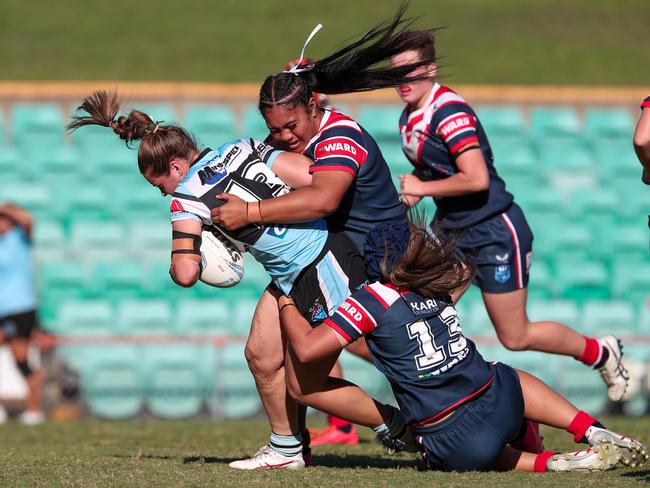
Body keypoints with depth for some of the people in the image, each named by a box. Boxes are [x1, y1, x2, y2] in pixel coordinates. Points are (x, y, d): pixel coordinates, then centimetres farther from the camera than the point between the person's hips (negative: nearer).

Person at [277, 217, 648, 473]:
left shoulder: (374, 299, -7)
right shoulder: (437, 290, 10)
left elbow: (307, 349, -11)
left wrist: (287, 304, 7)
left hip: (457, 448, -4)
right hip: (503, 404, 5)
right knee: (505, 377, 41)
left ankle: (546, 462, 8)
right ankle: (592, 432, 20)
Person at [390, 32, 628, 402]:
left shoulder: (449, 112, -23)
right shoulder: (408, 118, 6)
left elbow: (476, 179, -32)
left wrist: (423, 188, -21)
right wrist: (412, 186, 3)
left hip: (495, 233, -9)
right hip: (452, 232, 9)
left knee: (515, 337, 2)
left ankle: (602, 353, 23)